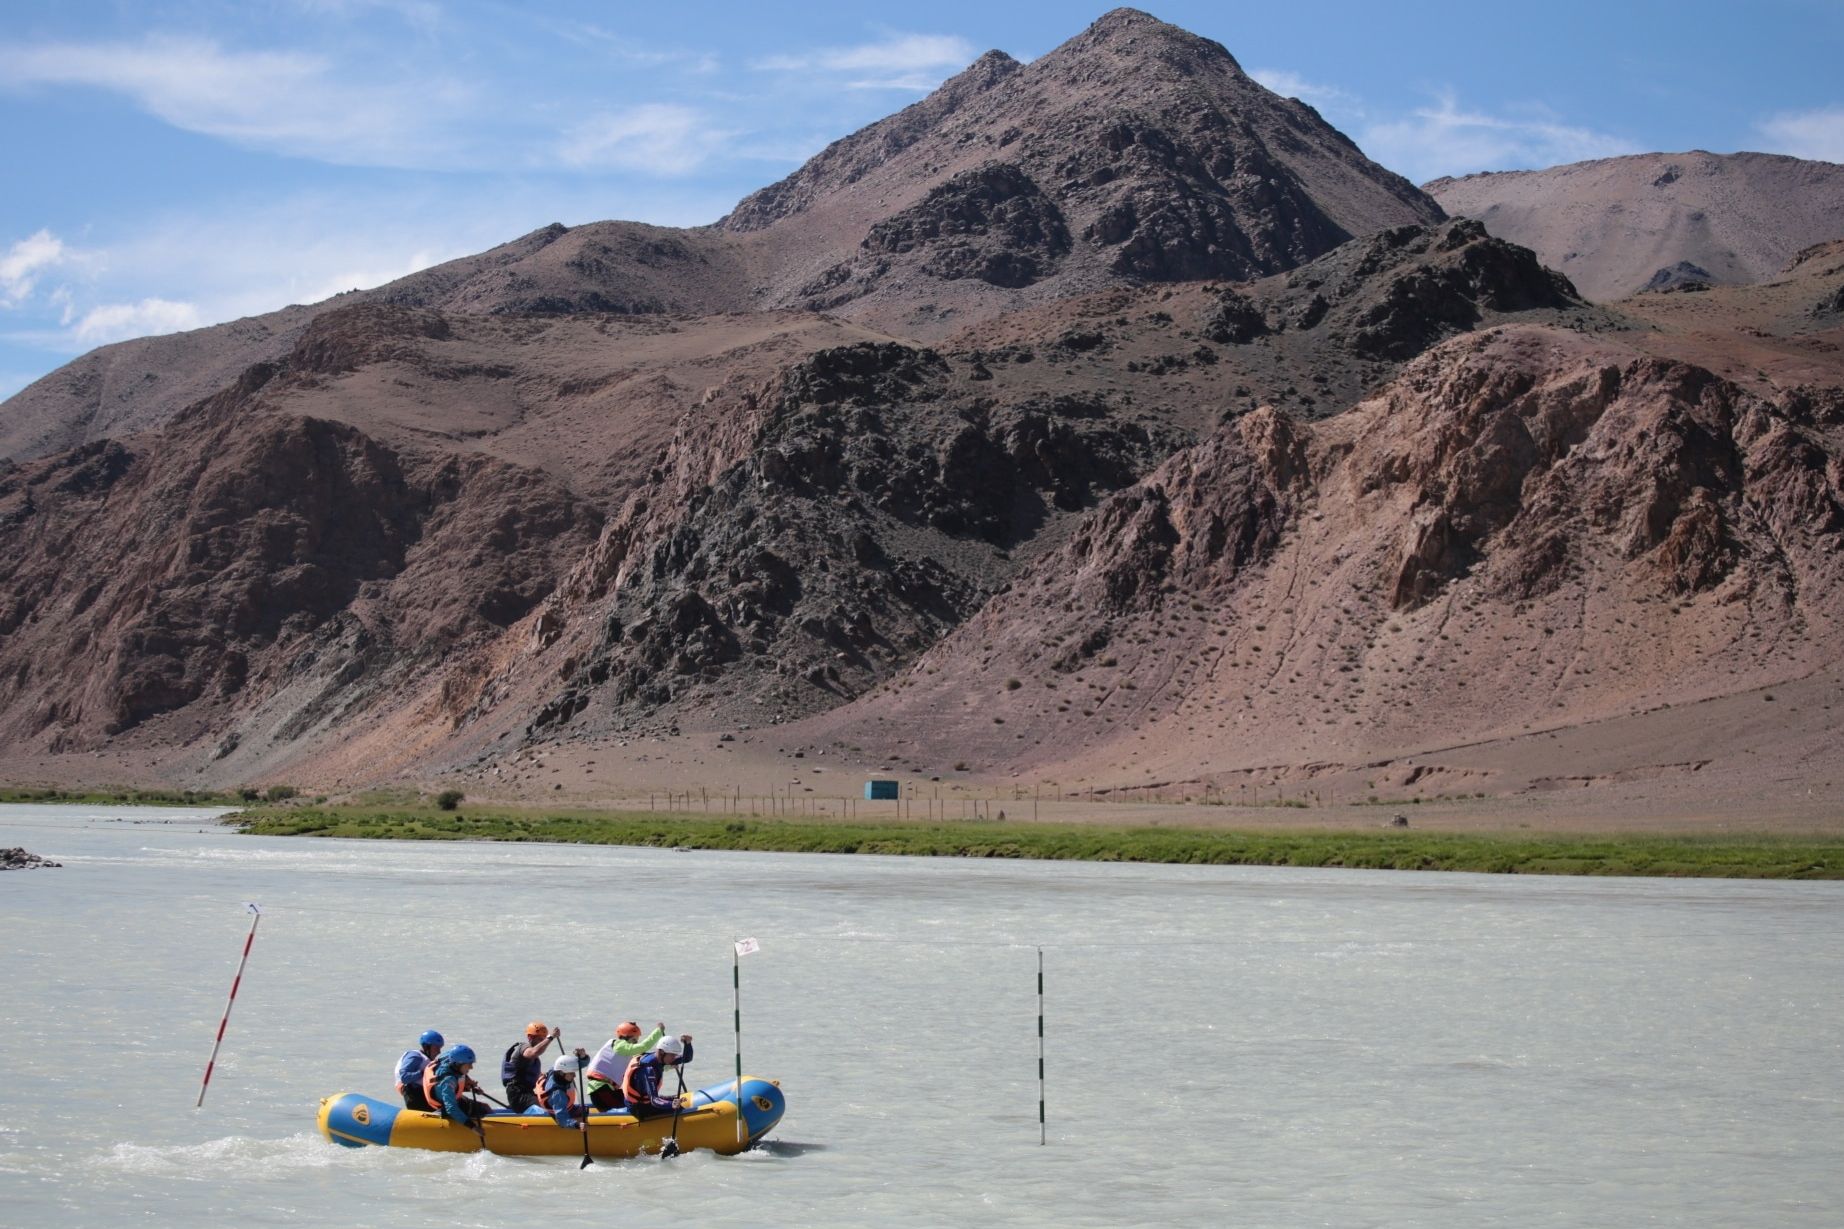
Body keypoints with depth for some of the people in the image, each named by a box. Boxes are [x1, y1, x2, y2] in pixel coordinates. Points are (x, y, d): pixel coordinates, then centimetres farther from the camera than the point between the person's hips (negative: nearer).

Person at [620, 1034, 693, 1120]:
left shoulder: (658, 1059, -4)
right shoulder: (648, 1069, -30)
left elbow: (687, 1058, 1)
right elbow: (654, 1100, -38)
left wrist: (687, 1043, -20)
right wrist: (671, 1105, -57)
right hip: (638, 1109, -9)